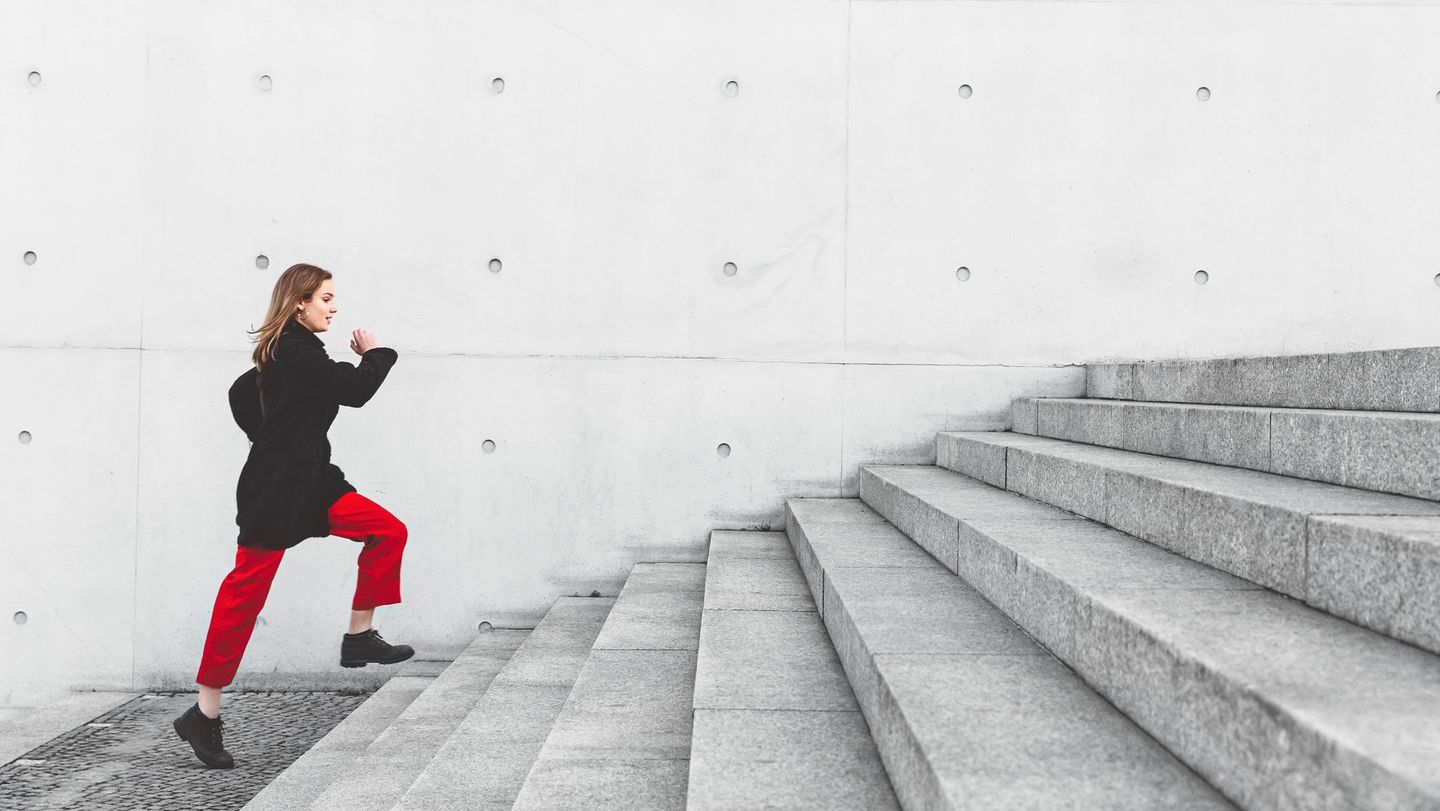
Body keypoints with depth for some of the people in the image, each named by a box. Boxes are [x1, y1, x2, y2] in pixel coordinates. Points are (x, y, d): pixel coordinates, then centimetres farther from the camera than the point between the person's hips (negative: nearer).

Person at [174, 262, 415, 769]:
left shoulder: (283, 352, 12)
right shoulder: (298, 351, -17)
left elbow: (241, 394, 23)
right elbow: (356, 390, -19)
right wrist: (375, 354, 0)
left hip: (309, 481, 10)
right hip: (273, 489, -10)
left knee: (388, 532, 3)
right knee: (247, 589, -4)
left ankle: (359, 639, 11)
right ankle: (205, 715, 5)